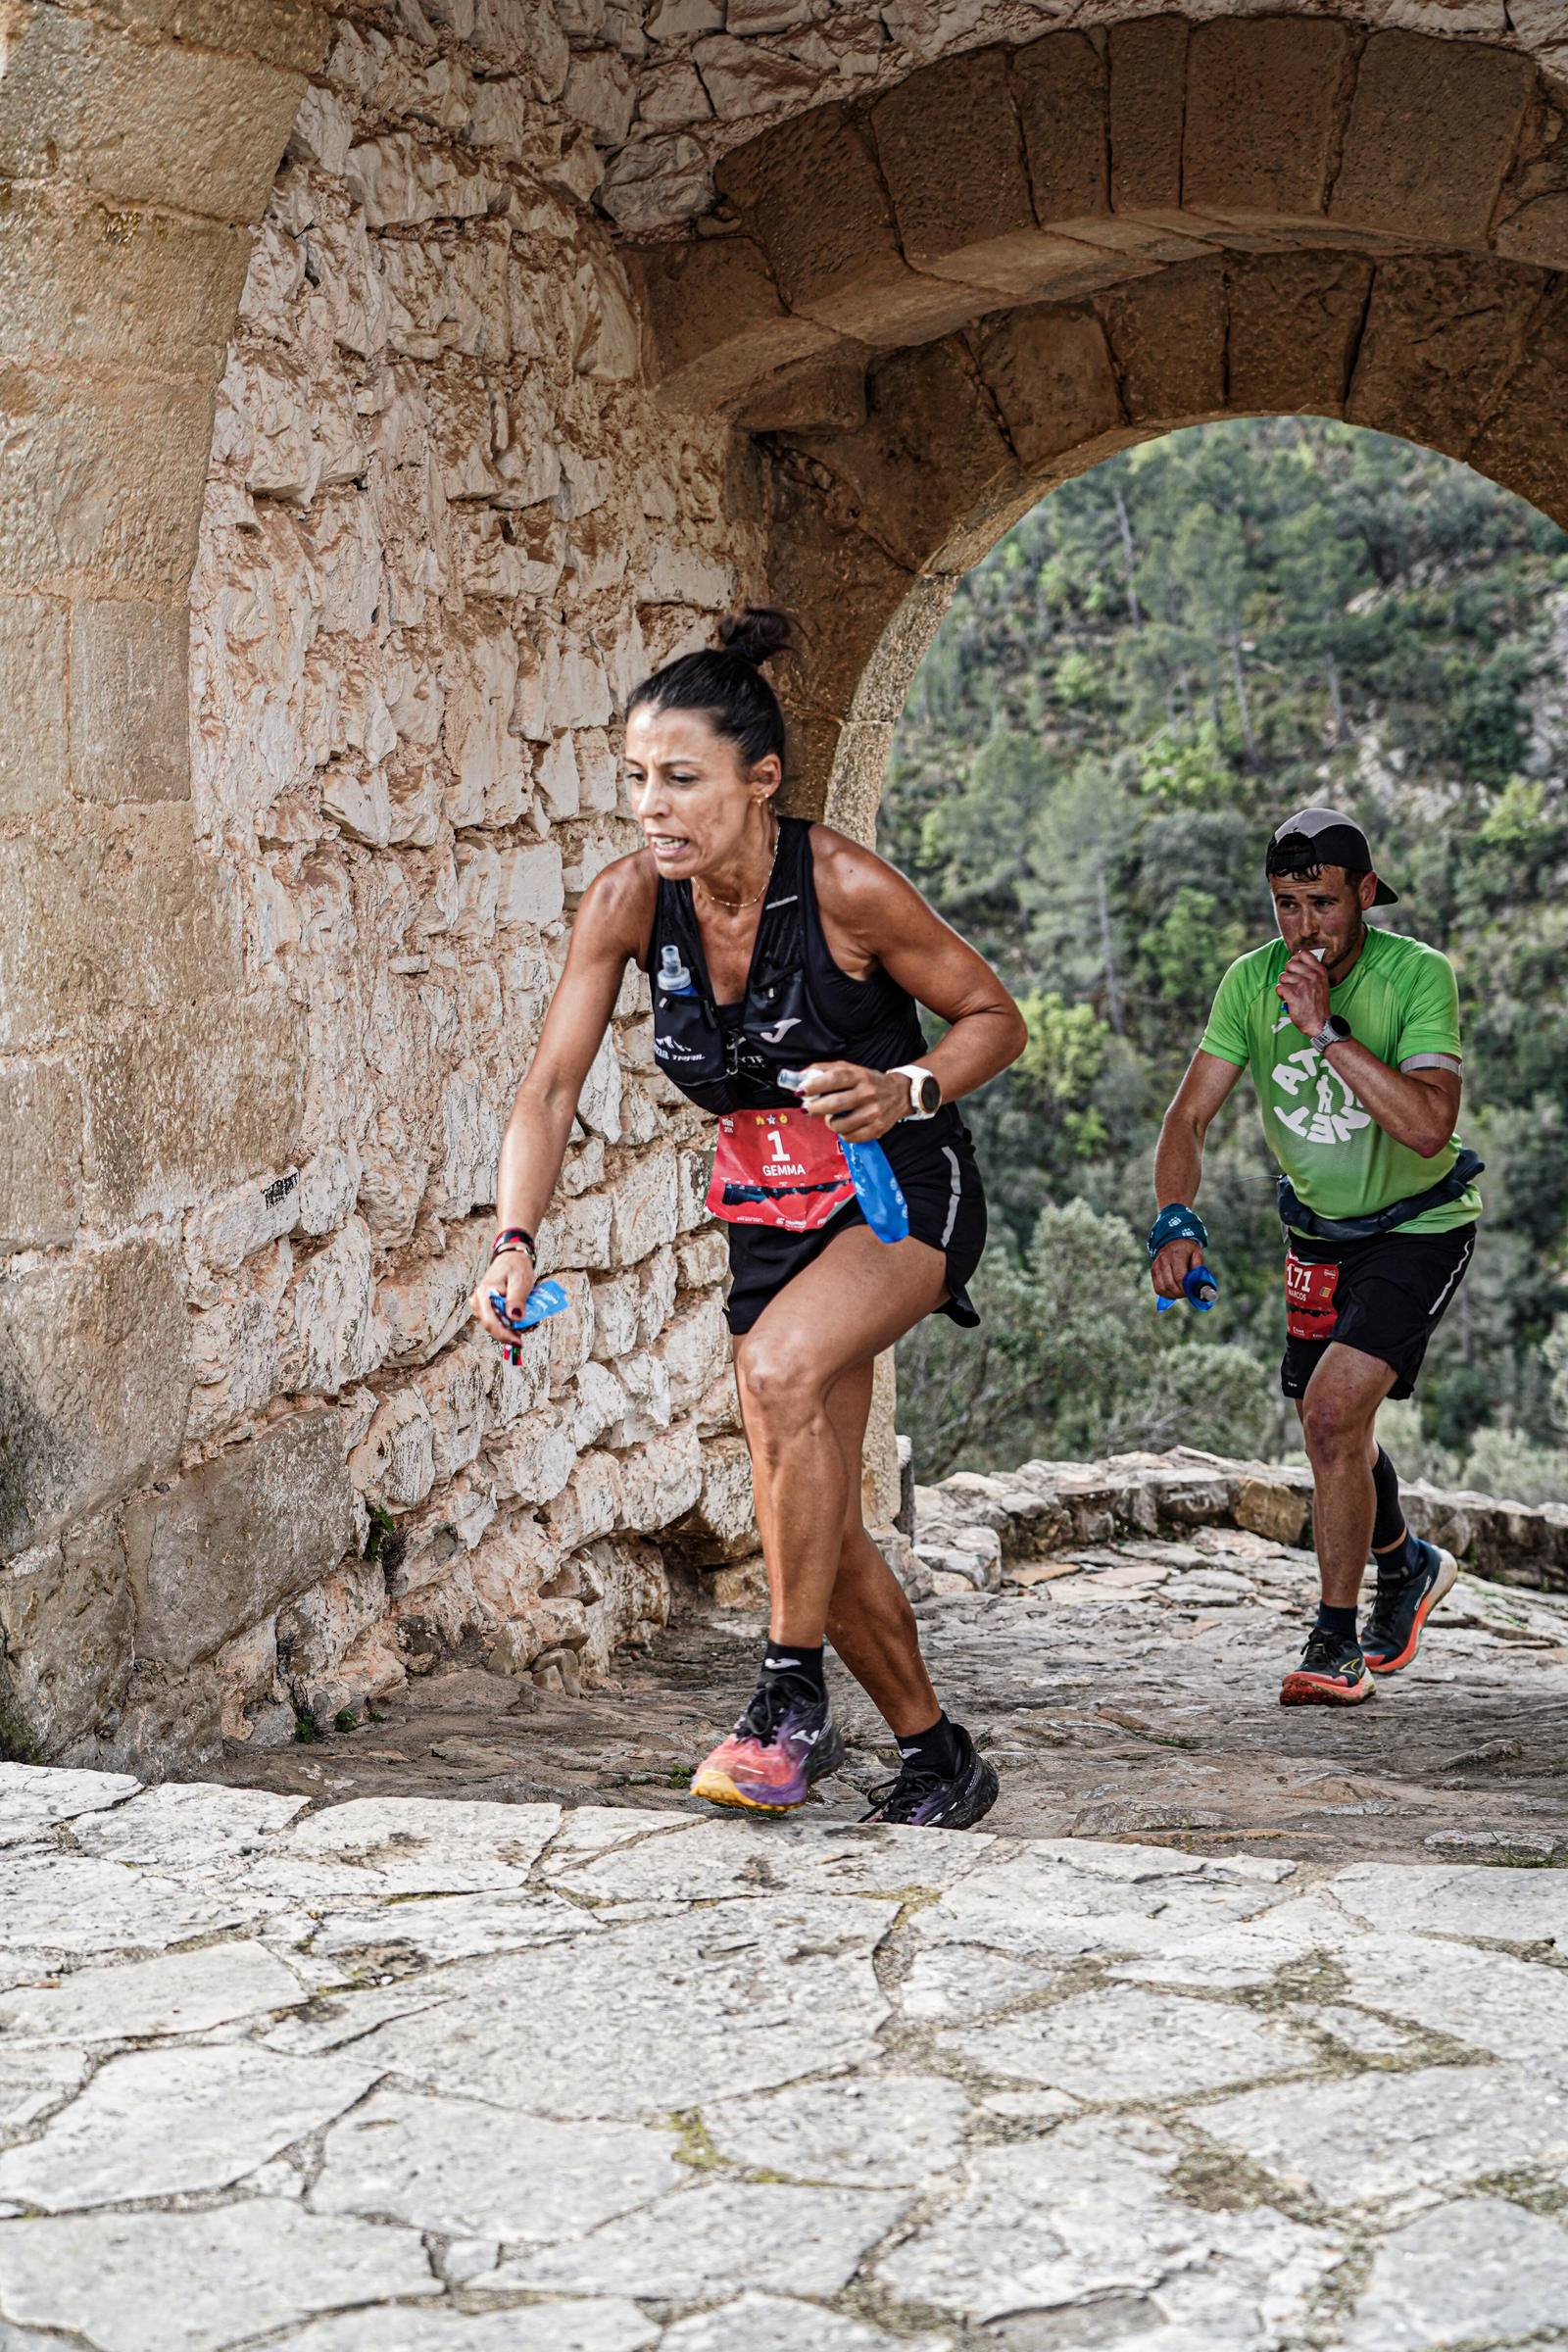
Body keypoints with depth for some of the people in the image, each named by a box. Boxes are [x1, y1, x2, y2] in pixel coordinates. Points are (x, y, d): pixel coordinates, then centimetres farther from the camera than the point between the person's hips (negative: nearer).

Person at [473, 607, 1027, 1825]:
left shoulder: (845, 886, -23)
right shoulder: (628, 902, -12)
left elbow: (996, 1017, -10)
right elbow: (550, 1090, -11)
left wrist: (905, 1092, -30)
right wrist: (517, 1242, -27)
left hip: (904, 1191, -5)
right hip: (770, 1209, 5)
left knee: (784, 1369, -33)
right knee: (815, 1529, 6)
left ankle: (793, 1691, -18)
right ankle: (937, 1752, 26)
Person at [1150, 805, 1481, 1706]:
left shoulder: (1419, 975, -24)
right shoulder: (1252, 981, -11)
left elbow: (1428, 1127, -37)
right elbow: (1190, 1116, -10)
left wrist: (1325, 1027, -38)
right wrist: (1176, 1220, -27)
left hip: (1420, 1226, -5)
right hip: (1321, 1227, 5)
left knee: (1334, 1410, -20)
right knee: (1334, 1429, 15)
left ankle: (1338, 1648, -7)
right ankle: (1408, 1566, 46)